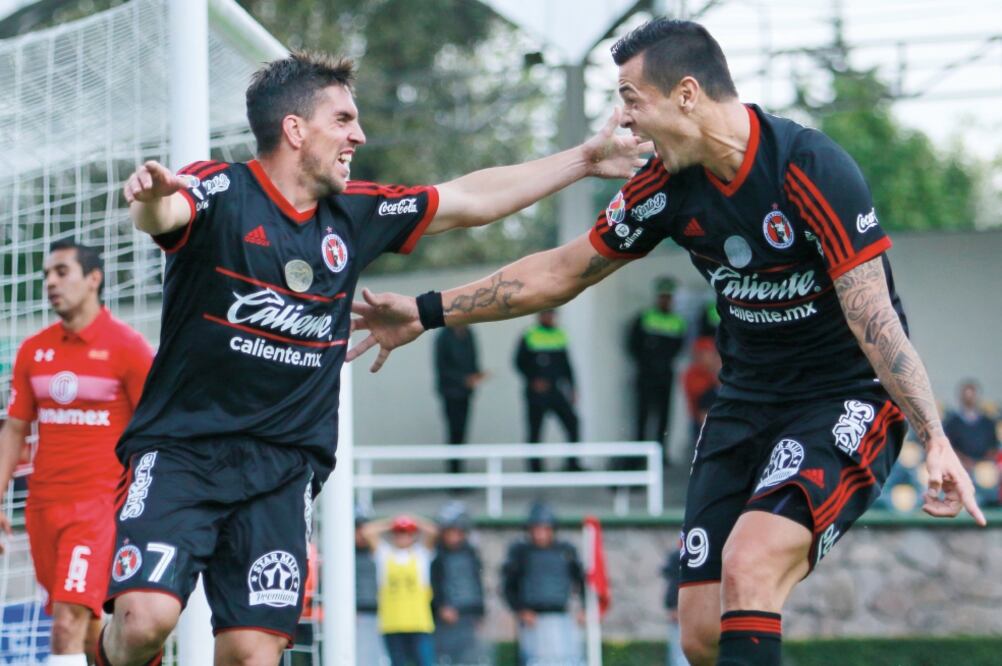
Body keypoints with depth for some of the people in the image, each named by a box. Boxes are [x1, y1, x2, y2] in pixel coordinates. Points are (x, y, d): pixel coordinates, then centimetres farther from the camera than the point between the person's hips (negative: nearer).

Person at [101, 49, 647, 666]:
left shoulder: (354, 216, 11)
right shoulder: (220, 193, -7)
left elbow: (471, 200, 22)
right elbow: (163, 213, -29)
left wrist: (582, 161, 22)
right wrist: (151, 198, -53)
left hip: (282, 470, 4)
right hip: (180, 450, -4)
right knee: (146, 616, -22)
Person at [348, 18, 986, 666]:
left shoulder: (812, 168, -21)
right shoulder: (669, 183, -1)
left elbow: (873, 315, -24)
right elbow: (561, 272, 12)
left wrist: (935, 440, -33)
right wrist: (425, 311, 13)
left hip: (849, 400, -7)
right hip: (746, 402, 7)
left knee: (749, 564, -29)